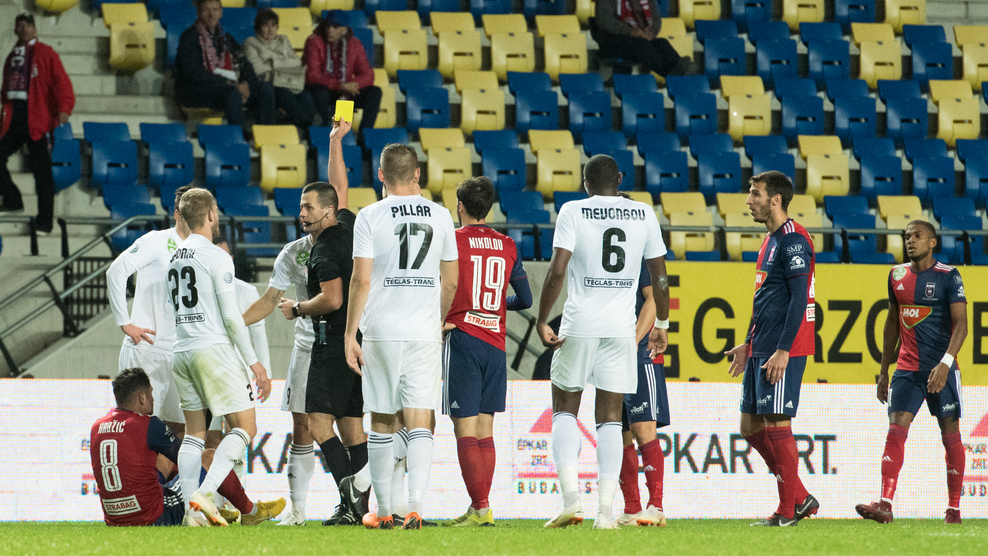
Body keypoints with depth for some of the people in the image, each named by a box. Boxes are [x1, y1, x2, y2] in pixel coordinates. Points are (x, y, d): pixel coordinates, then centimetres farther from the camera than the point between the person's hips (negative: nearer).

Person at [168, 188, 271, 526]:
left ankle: (190, 506, 0)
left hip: (182, 352, 7)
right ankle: (205, 493, -20)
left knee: (194, 432, 10)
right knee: (244, 427, -4)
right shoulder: (216, 257, -8)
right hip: (213, 347, -7)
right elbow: (231, 316, -11)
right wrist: (253, 361, -7)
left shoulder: (175, 258, 14)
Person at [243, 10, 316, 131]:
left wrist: (275, 63, -1)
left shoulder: (283, 41, 29)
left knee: (306, 98, -31)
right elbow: (256, 68, -2)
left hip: (288, 83, 4)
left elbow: (297, 62, 13)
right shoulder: (251, 43, 16)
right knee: (286, 95, -38)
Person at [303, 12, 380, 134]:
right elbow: (312, 76, -18)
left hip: (346, 94, 4)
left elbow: (367, 76, -1)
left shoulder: (354, 44, 2)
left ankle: (364, 136, -23)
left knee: (375, 92, -18)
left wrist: (351, 86, -23)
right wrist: (340, 85, -29)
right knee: (320, 93, -38)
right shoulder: (314, 42, -9)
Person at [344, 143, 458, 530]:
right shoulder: (439, 216, 5)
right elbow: (450, 282, 11)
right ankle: (415, 506, -16)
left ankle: (383, 511, 13)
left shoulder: (370, 218, -5)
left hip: (382, 332, -2)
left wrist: (350, 335, -3)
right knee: (419, 423, -2)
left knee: (382, 423, 8)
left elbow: (361, 281, -8)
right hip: (424, 332, 2)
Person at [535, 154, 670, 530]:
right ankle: (605, 510, -2)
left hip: (580, 326, -2)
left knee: (565, 409, 12)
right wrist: (661, 324, 21)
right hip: (622, 326, 2)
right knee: (610, 418, 6)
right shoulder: (644, 215, 6)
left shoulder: (573, 212, -3)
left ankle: (570, 496, -5)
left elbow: (557, 271, -11)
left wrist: (542, 321, -4)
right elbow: (660, 277, 9)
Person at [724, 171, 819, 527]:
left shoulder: (793, 240, -12)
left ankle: (788, 511, -2)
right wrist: (748, 344, 25)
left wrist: (783, 350, -22)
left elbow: (799, 298, -18)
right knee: (751, 426, 10)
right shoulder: (770, 240, 19)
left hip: (783, 351, -10)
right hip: (760, 350, 10)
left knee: (776, 425, -8)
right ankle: (800, 498, 15)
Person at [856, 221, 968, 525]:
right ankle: (885, 504, -19)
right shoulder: (897, 275, 10)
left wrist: (946, 363, -27)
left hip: (941, 370, -4)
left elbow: (961, 324, -13)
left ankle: (954, 508, 11)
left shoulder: (948, 277, -6)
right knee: (896, 431, -10)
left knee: (950, 435, 2)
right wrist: (884, 371, 19)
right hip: (907, 369, 4)